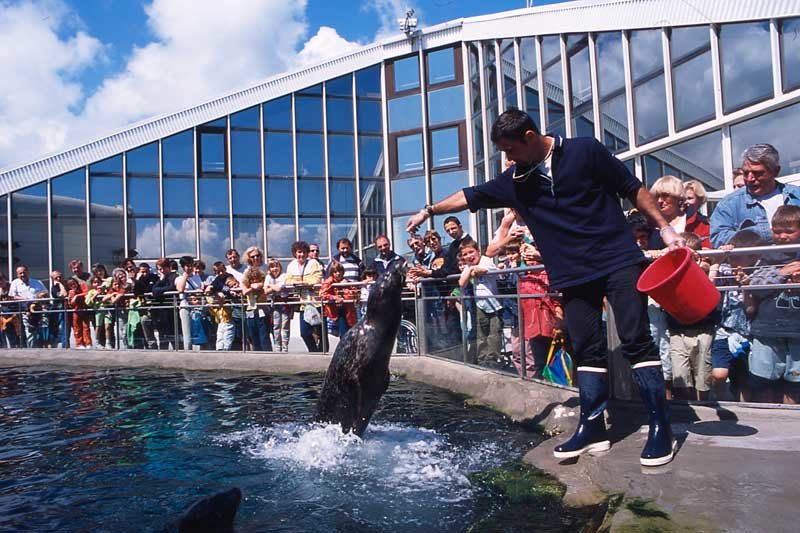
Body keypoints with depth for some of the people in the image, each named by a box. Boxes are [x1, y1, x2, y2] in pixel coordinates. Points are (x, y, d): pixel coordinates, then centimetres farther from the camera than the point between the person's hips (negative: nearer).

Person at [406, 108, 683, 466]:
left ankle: (660, 427, 1)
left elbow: (633, 189, 2)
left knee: (636, 340, -7)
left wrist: (664, 227, -2)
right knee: (587, 350, 4)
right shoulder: (514, 181, 7)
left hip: (618, 260, -4)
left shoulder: (585, 151, -3)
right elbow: (470, 197, 17)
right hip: (571, 274, 4)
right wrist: (430, 211, 19)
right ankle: (592, 428, 12)